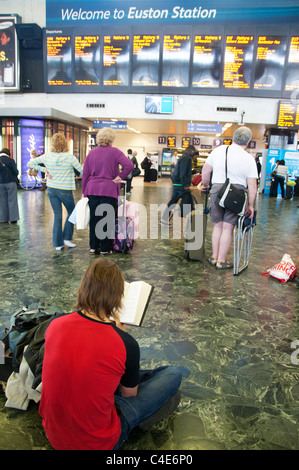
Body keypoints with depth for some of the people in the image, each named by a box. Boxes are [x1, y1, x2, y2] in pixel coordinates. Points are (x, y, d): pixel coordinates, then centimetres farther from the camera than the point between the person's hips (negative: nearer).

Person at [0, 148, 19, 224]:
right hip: (11, 182, -3)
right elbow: (16, 171, -9)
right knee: (12, 200, 3)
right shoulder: (10, 160, -7)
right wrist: (15, 176, 12)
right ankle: (13, 218, 3)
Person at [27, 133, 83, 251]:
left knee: (57, 216, 10)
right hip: (65, 191, -3)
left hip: (51, 189, 4)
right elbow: (82, 171, -8)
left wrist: (44, 169, 2)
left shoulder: (47, 156, -4)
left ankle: (58, 244, 14)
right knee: (71, 212, 19)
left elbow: (30, 163, 4)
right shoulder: (70, 157, -14)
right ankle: (67, 238, 15)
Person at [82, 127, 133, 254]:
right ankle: (105, 248, 12)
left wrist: (84, 192, 15)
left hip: (92, 190, 4)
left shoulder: (91, 152, 9)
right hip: (108, 190, -4)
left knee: (94, 218, 12)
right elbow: (129, 165, -18)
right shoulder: (114, 151, -3)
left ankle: (93, 246, 21)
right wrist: (120, 177, -6)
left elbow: (85, 174, 9)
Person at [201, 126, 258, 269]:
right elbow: (252, 185, -4)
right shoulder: (249, 159, -2)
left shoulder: (218, 150, 4)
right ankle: (221, 261, 10)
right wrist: (250, 205, 4)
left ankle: (214, 257, 22)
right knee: (228, 228, 3)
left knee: (218, 225, 15)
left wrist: (205, 184, 28)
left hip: (217, 190, 3)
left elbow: (205, 170, 11)